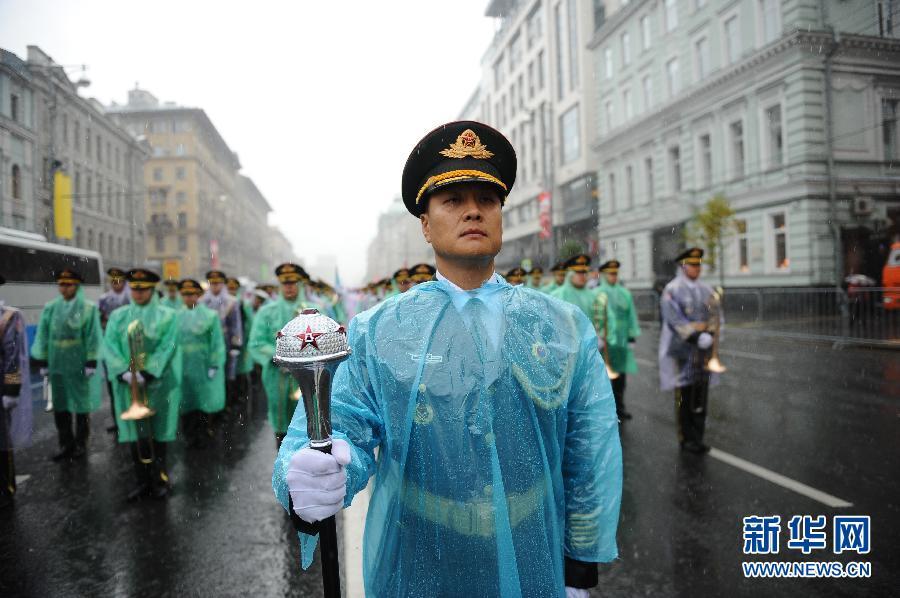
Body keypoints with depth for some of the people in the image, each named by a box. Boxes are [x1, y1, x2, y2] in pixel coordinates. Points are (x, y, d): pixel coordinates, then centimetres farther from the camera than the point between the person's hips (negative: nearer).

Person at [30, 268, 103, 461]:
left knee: (81, 406, 7)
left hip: (79, 365, -3)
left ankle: (81, 444, 21)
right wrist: (42, 362, 4)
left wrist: (91, 363, -11)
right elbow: (43, 336, 7)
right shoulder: (50, 308, 4)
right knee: (60, 406, 10)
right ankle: (66, 444, 23)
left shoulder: (89, 308, -6)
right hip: (57, 365, 4)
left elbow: (93, 337, -8)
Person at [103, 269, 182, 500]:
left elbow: (166, 348, -10)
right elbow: (110, 346, -1)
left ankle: (160, 479, 18)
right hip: (128, 385, 2)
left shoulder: (167, 316, -1)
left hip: (158, 384, -2)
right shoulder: (118, 316, 8)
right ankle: (142, 480, 19)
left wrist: (147, 373, -19)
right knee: (135, 433, 6)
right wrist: (124, 372, -15)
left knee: (158, 432, 5)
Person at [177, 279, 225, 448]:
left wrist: (213, 366, -9)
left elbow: (217, 343, -5)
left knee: (203, 402, 4)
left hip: (203, 367, -3)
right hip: (183, 368, 3)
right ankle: (191, 437, 20)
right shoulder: (177, 316, 6)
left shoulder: (210, 315, -3)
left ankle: (202, 437, 17)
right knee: (186, 403, 7)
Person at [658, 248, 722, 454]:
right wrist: (697, 337, -22)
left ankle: (697, 437, 19)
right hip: (683, 350, -5)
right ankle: (687, 439, 13)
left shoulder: (706, 289, 11)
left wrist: (709, 335, -7)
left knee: (701, 396, 9)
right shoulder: (672, 290, -6)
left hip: (703, 351, 5)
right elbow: (675, 319, -15)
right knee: (684, 396, 3)